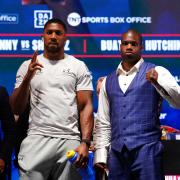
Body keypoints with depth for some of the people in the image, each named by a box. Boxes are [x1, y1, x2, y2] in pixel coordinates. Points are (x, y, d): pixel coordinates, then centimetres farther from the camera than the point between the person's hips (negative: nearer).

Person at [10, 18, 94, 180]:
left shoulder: (79, 67, 8)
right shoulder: (28, 66, 10)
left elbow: (86, 107, 2)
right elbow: (17, 109, 6)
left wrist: (85, 142, -11)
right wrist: (27, 78, -8)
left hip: (70, 141, 0)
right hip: (36, 140, 0)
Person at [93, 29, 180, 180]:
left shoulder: (157, 72, 4)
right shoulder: (108, 81, 16)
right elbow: (103, 122, 16)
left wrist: (158, 81, -25)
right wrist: (100, 155, 8)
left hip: (146, 150, -4)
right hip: (116, 152, 4)